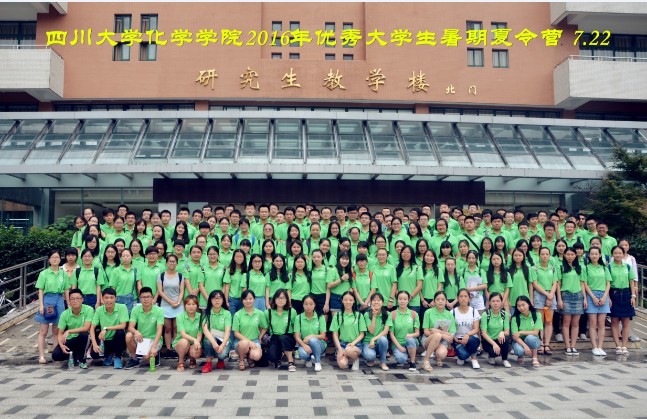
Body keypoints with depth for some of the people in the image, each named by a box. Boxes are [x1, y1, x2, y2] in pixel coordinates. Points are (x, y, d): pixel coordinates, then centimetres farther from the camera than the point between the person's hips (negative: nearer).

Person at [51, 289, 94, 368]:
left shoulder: (89, 310, -15)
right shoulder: (65, 314, -7)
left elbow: (86, 328, -23)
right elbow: (60, 333, -4)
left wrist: (68, 331, -29)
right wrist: (61, 345, -23)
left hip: (82, 339, -2)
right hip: (69, 340, 2)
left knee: (83, 334, -36)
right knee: (56, 355, -22)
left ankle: (81, 359, -11)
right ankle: (75, 356, 11)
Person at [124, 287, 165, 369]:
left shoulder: (159, 311, -15)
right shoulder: (135, 309, -7)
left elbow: (159, 331, -21)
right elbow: (130, 327, -14)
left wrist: (153, 347, -34)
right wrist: (136, 332, -39)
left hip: (154, 339, -3)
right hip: (140, 339, 3)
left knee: (146, 357, -29)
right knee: (128, 336, -28)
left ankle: (155, 354, 9)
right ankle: (134, 359, -5)